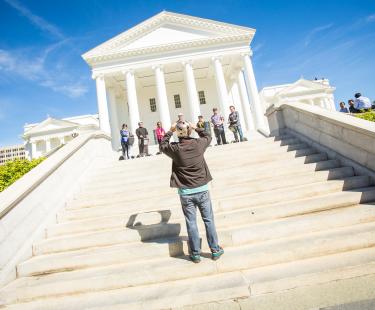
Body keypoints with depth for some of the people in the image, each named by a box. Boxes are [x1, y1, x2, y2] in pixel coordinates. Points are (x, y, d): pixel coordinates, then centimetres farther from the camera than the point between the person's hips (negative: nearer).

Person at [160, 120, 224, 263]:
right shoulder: (198, 144, -7)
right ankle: (215, 250, 24)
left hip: (185, 192, -1)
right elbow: (208, 137, 16)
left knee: (191, 222, 9)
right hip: (202, 189, 1)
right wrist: (196, 128, 23)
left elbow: (163, 145, 13)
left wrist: (170, 131, 17)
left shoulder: (174, 148, -10)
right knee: (208, 220, 13)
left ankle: (195, 254, 21)